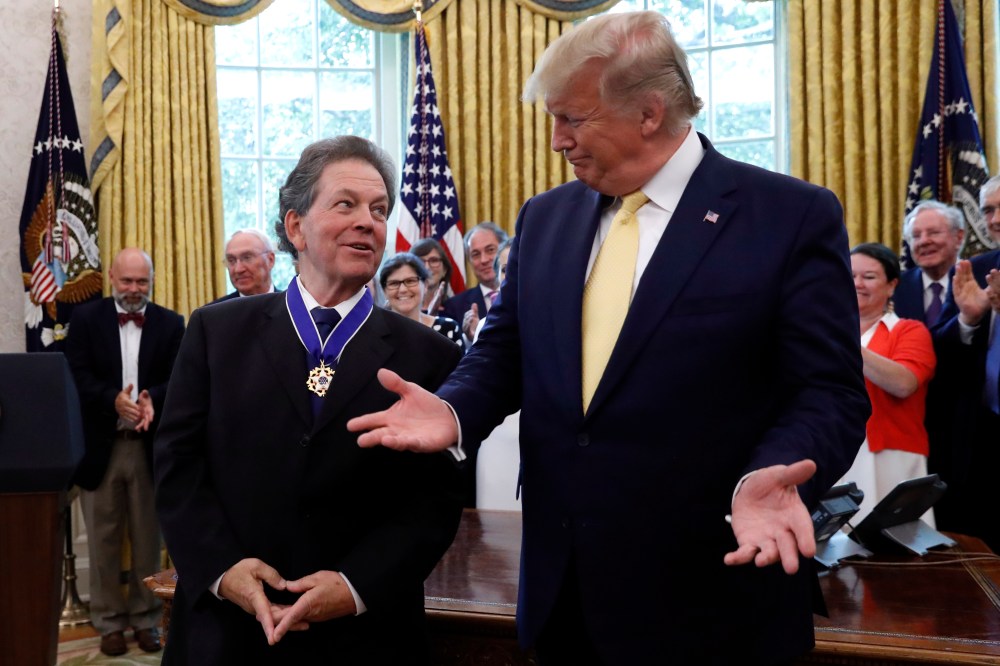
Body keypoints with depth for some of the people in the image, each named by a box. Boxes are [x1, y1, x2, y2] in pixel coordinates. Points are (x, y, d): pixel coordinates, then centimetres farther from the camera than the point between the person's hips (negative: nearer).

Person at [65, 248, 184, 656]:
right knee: (103, 540, 9)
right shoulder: (85, 318, 4)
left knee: (148, 539, 8)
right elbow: (78, 376, -6)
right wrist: (114, 400, -24)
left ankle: (145, 619, 21)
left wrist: (152, 400, -25)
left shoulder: (171, 324, 5)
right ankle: (109, 621, 21)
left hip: (150, 446, 0)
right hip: (100, 445, 0)